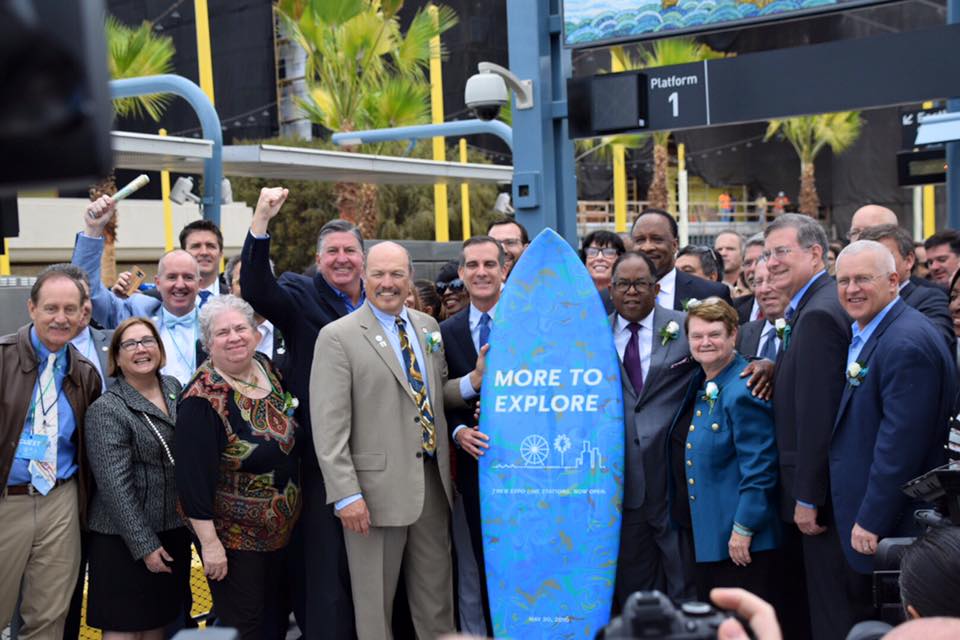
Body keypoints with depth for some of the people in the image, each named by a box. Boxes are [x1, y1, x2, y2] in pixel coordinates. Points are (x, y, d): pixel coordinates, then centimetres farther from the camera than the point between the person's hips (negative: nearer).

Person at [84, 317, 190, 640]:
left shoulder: (174, 388, 5)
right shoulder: (106, 410, -14)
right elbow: (115, 485, -17)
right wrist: (145, 545, -17)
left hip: (174, 529, 6)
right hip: (125, 538, -6)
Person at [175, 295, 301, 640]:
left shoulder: (268, 369, -1)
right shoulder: (202, 399, -21)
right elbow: (192, 475, -23)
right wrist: (209, 541, -24)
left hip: (282, 527, 7)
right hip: (232, 534, -7)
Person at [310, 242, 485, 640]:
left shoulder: (427, 327, 11)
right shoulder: (338, 337, -8)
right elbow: (328, 426, -12)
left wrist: (473, 381, -2)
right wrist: (346, 495, -18)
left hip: (433, 481, 5)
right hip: (377, 487, -5)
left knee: (437, 599, 14)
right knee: (375, 603, 8)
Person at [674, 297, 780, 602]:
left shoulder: (743, 391, -18)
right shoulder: (702, 386, 11)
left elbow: (760, 466, -20)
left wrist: (744, 529, -20)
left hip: (742, 541, -9)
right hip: (707, 537, 9)